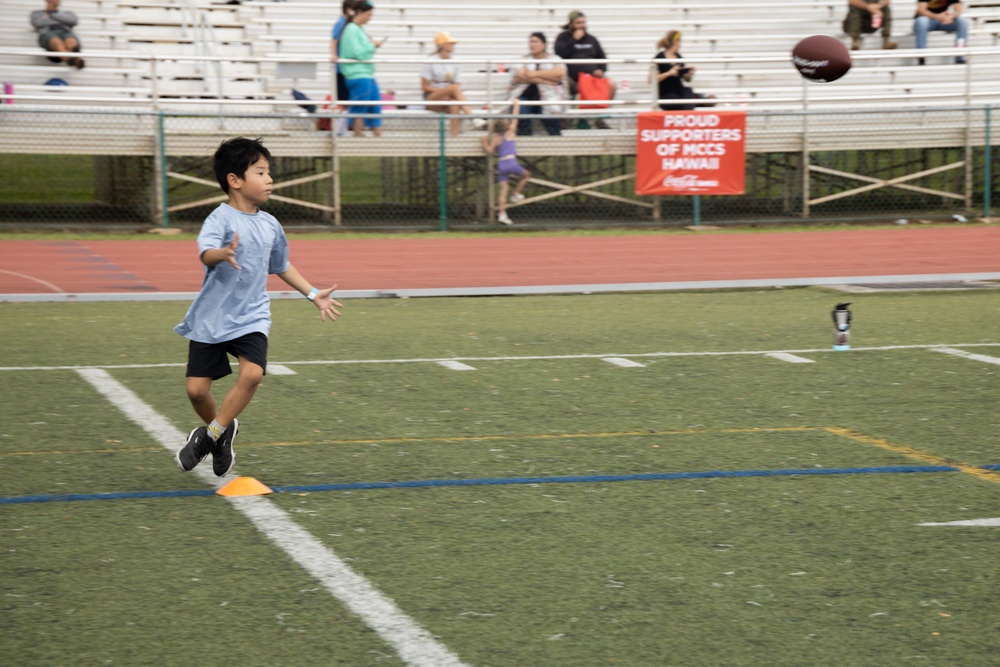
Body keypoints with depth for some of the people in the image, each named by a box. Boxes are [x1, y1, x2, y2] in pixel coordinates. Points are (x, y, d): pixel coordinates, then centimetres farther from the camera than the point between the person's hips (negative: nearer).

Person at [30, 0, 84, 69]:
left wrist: (52, 15, 15)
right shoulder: (36, 13, 34)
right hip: (47, 37, -2)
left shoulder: (68, 14, 39)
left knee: (71, 43, -40)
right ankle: (69, 59, -76)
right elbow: (37, 23, 8)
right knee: (56, 43, -43)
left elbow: (73, 21, 13)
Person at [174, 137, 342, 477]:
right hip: (211, 318, -4)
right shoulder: (221, 219, -13)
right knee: (196, 388, -3)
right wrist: (223, 254, -56)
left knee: (252, 372, -22)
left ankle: (211, 435, -6)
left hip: (251, 317, 4)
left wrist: (313, 294, 26)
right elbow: (206, 252, -33)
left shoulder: (270, 226, 6)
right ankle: (221, 429, 28)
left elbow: (282, 266, 25)